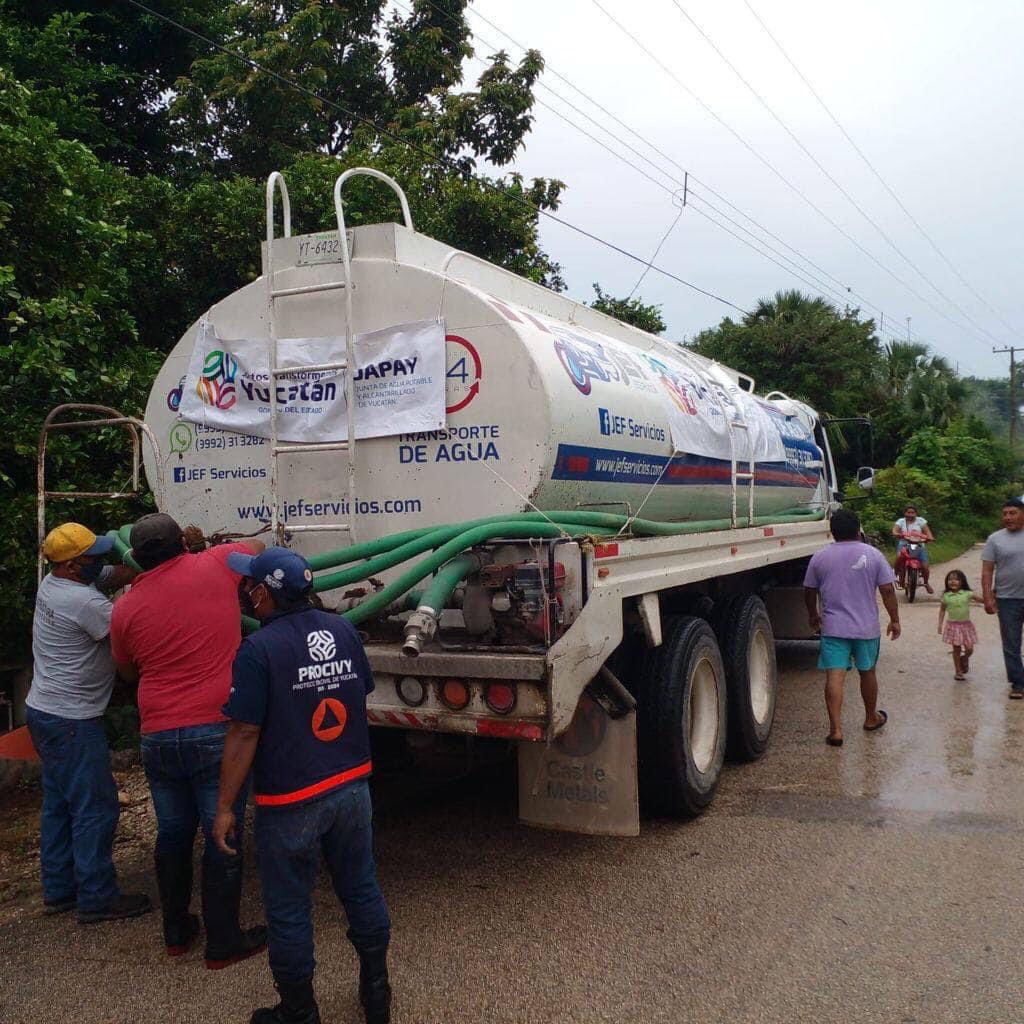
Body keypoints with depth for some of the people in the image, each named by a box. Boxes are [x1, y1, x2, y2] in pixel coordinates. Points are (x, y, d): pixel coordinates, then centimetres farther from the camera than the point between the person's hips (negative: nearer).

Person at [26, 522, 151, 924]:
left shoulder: (53, 583, 4)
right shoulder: (84, 602, -25)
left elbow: (116, 574, 6)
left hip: (44, 711, 10)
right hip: (71, 722, -10)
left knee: (59, 804, 18)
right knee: (96, 808, -1)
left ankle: (59, 890, 28)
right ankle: (97, 899, 8)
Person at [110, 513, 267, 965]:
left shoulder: (126, 608, 2)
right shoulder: (213, 566, -4)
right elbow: (257, 546, 18)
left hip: (158, 738, 3)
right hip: (217, 732, -3)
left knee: (172, 834, 19)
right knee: (221, 839, 6)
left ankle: (176, 932, 34)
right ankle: (224, 943, 17)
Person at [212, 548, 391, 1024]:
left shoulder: (259, 649, -18)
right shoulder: (342, 630, 0)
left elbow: (244, 734, -17)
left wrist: (225, 807, -9)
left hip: (291, 802, -6)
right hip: (352, 787, 6)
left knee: (288, 912, 11)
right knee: (362, 891, 19)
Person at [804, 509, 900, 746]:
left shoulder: (820, 557, 0)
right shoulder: (873, 555, -2)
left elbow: (809, 592, 8)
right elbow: (887, 590, -4)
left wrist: (813, 615, 24)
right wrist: (894, 619, 6)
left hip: (833, 628, -1)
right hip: (867, 628, 1)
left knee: (834, 676, -5)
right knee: (867, 673, 19)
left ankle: (835, 729, -13)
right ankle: (871, 718, 37)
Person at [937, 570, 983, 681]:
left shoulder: (967, 594, -5)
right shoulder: (946, 596, -4)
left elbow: (981, 599, -4)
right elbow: (942, 610, 4)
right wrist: (940, 624, 1)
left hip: (966, 625, 1)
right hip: (953, 625, -1)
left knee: (969, 649, -1)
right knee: (956, 649, 6)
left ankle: (965, 659, 33)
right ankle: (958, 672, 19)